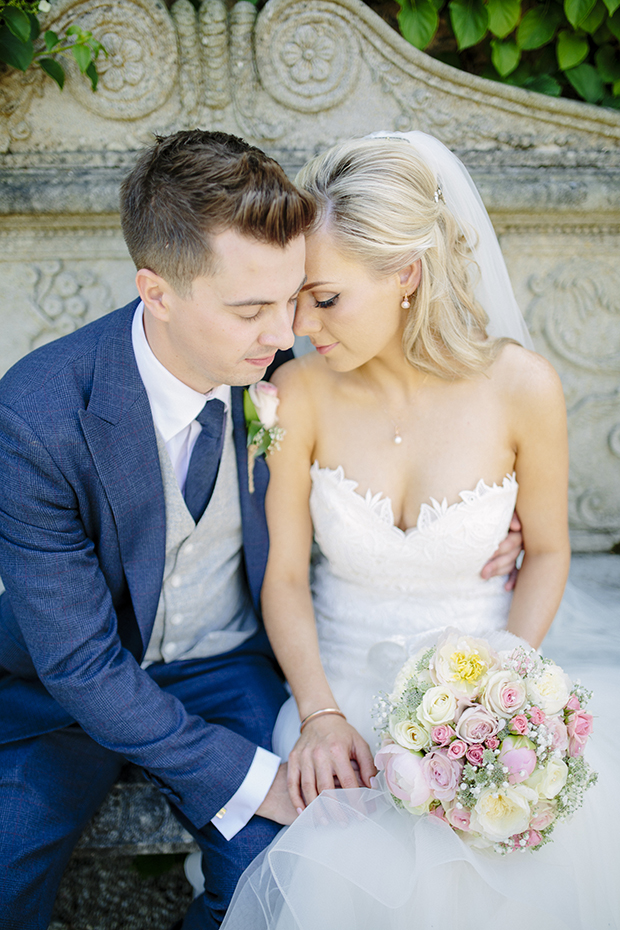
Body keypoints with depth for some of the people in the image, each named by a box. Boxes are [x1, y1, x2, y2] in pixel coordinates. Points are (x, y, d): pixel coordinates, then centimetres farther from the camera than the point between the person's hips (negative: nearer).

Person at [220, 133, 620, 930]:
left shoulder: (521, 387, -13)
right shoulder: (298, 393, -11)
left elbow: (547, 549, 1)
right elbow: (284, 575, -4)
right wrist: (319, 713, -16)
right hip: (342, 674, 0)